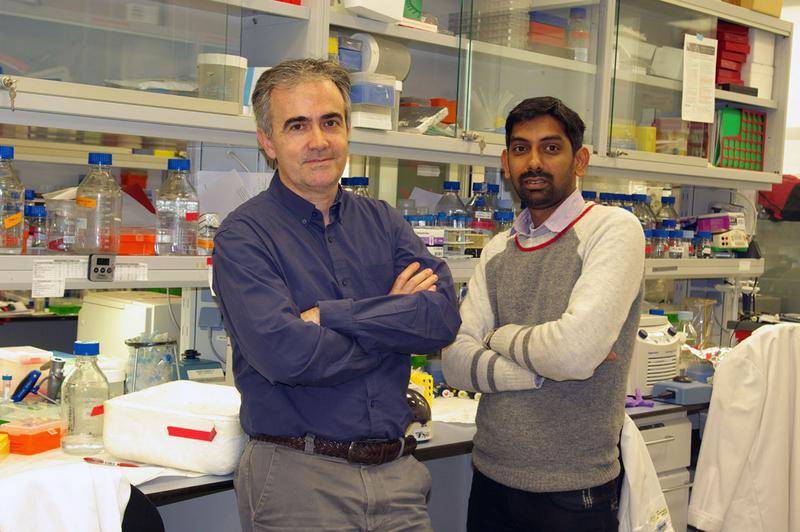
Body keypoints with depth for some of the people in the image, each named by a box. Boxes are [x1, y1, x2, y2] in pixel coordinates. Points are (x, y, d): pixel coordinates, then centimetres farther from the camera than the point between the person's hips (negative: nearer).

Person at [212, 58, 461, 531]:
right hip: (299, 478, -4)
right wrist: (395, 322, -9)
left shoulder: (383, 222, 7)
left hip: (396, 473, 5)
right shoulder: (244, 237, -8)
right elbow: (285, 354, -22)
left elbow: (444, 316, -7)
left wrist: (328, 315, -16)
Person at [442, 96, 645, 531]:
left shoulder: (614, 230, -10)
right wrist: (542, 368, -16)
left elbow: (577, 350, -24)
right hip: (491, 479, 5)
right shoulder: (497, 251, 8)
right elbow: (455, 361, -2)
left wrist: (502, 337, -6)